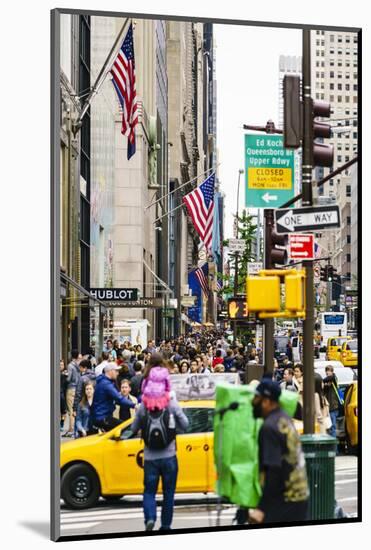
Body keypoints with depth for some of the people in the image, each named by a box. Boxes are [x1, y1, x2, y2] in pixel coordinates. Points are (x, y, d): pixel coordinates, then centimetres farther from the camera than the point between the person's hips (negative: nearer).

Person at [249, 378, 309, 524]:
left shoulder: (270, 427, -18)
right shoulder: (284, 419, 10)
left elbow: (274, 471, -25)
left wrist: (262, 508, -24)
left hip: (284, 501, -10)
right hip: (299, 496, 10)